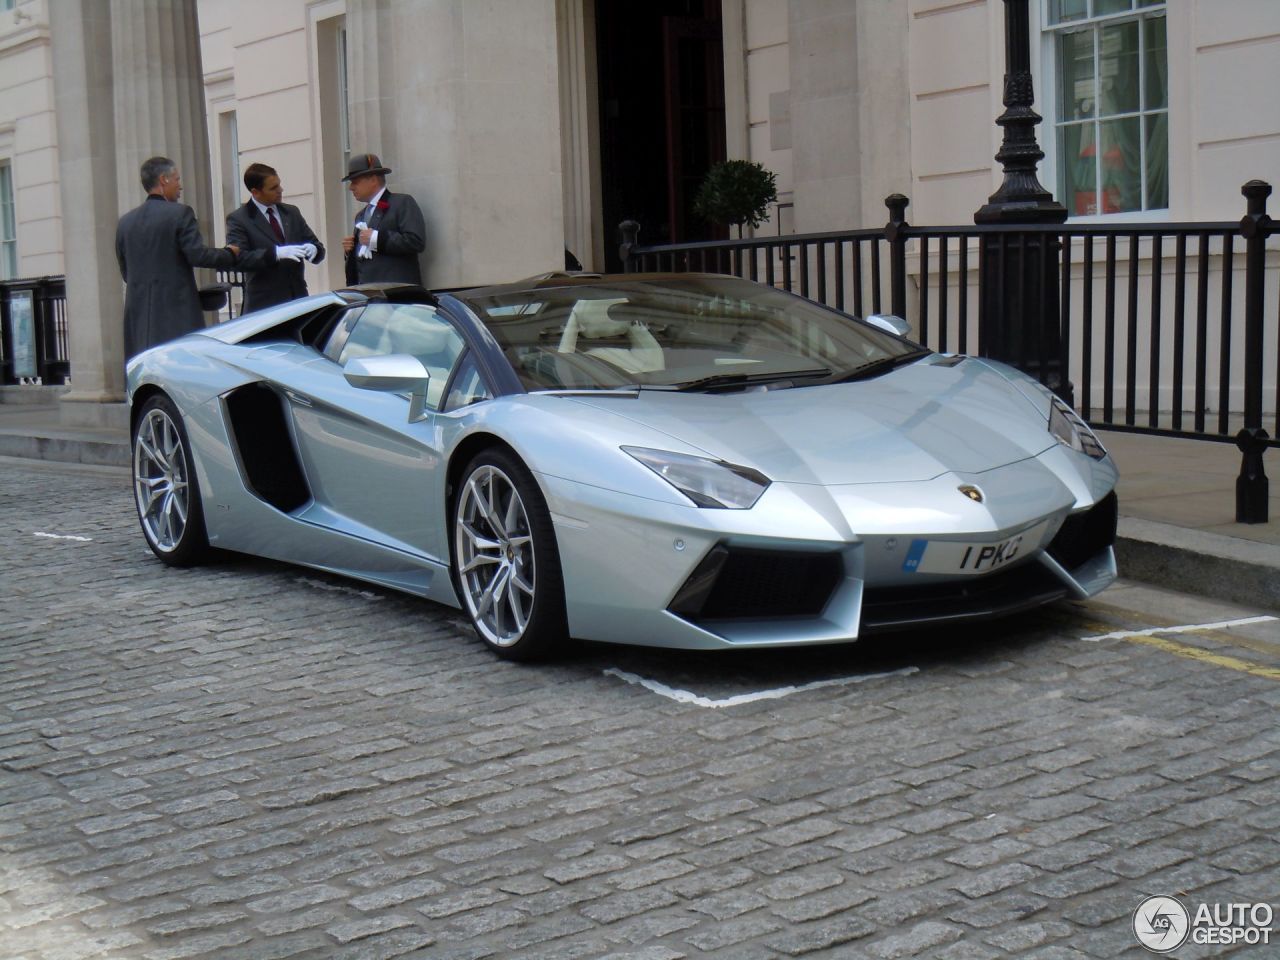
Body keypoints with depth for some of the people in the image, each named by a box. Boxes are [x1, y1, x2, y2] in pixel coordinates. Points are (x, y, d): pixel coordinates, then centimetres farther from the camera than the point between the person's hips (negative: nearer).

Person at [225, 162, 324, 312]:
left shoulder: (292, 212, 14)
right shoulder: (238, 219, -3)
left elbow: (317, 246, 15)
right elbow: (238, 258, -15)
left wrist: (313, 249, -10)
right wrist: (276, 253, -27)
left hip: (298, 300, 5)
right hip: (265, 305, -5)